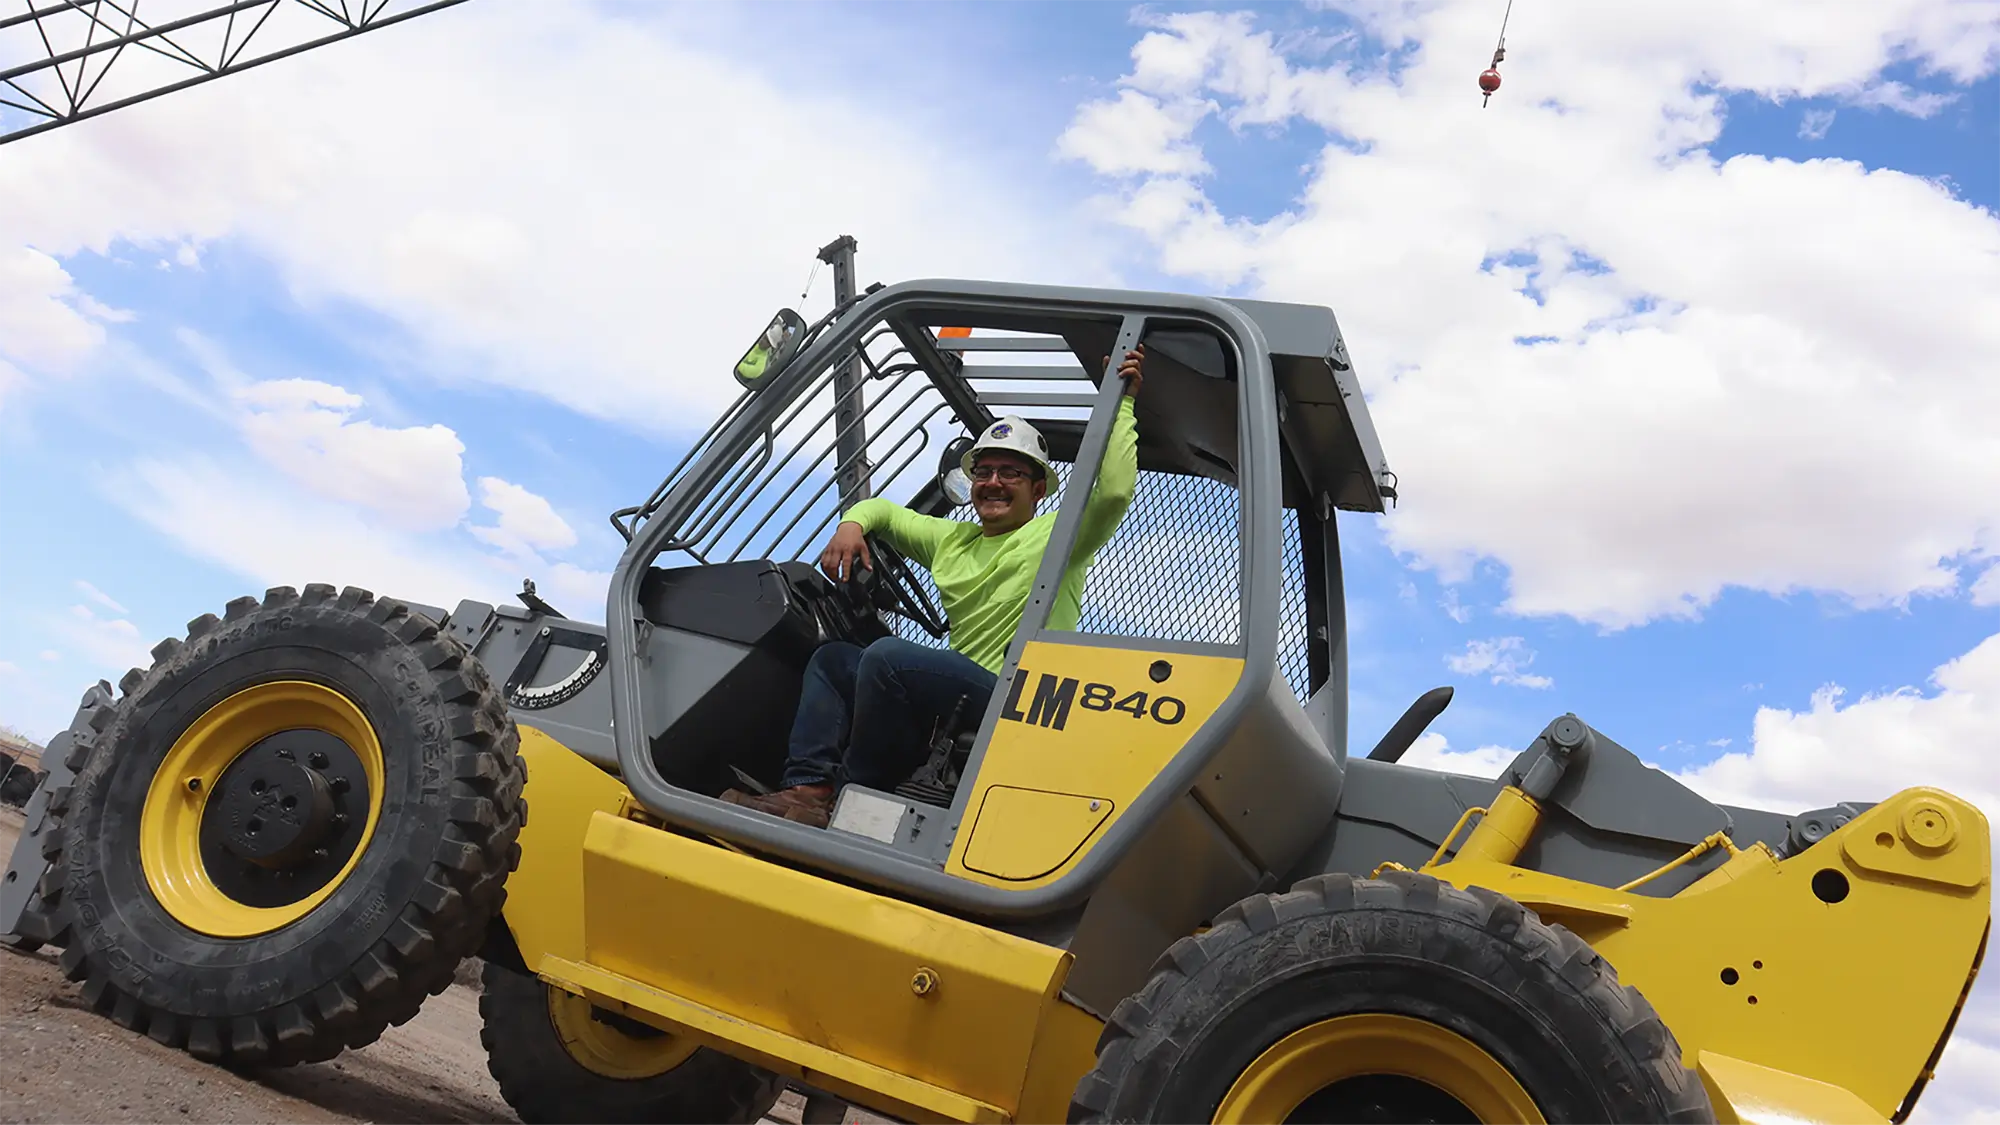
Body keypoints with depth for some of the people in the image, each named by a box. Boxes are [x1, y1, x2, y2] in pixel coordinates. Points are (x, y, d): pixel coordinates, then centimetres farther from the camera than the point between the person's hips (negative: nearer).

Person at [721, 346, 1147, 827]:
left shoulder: (1056, 534, 6)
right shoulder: (953, 541, 26)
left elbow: (1114, 491, -12)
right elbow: (883, 510, 36)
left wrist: (1120, 403, -7)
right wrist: (852, 523, 13)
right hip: (954, 706, 8)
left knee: (890, 656, -27)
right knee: (832, 658, 9)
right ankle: (808, 790, -11)